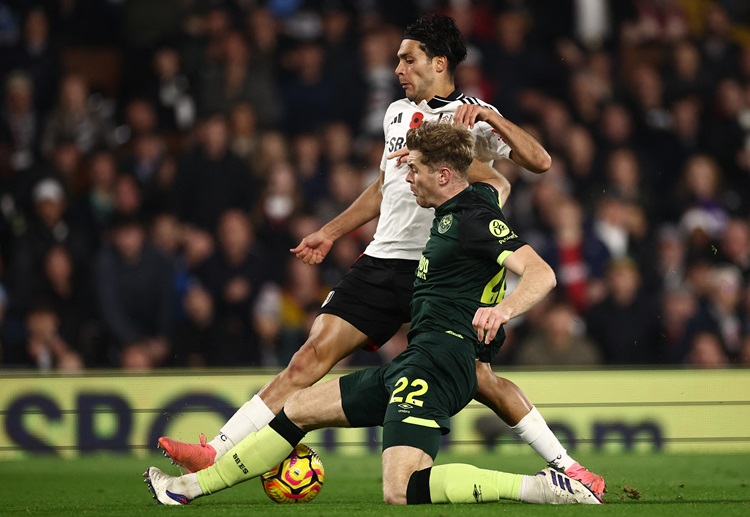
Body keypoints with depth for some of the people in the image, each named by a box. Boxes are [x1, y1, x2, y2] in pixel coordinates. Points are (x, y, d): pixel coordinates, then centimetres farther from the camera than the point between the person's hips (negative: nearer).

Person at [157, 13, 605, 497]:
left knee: (478, 378, -10)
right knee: (312, 357, -5)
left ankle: (565, 466, 5)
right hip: (384, 262, 5)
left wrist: (489, 115, -23)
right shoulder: (397, 113, 17)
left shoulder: (476, 118, -2)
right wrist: (330, 232, 30)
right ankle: (215, 454, -10)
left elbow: (539, 161, -14)